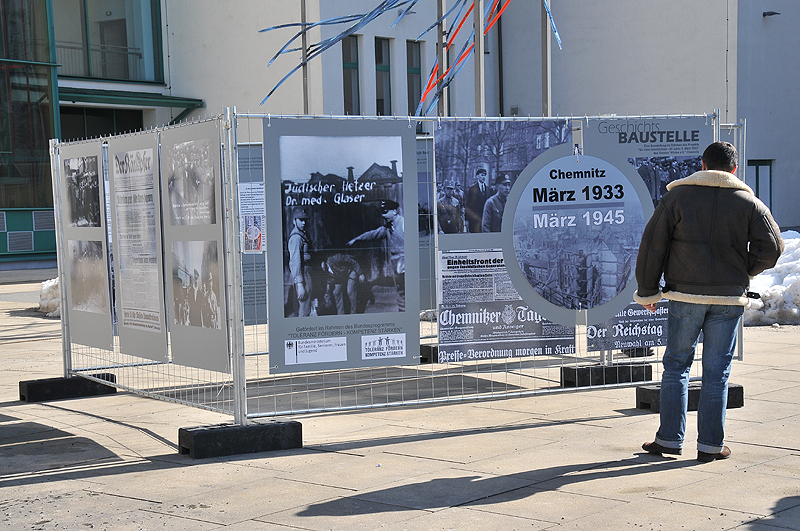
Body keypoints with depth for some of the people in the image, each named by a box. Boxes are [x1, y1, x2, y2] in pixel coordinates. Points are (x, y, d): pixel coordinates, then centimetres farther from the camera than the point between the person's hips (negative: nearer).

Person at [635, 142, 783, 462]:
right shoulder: (749, 203, 3)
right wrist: (744, 271, 14)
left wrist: (647, 290, 5)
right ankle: (711, 444, 10)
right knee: (717, 371, 7)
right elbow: (771, 247, -3)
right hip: (729, 299, 1)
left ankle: (670, 438, 10)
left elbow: (653, 245, -2)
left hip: (685, 295, -1)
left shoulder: (677, 196, 1)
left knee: (676, 365, 10)